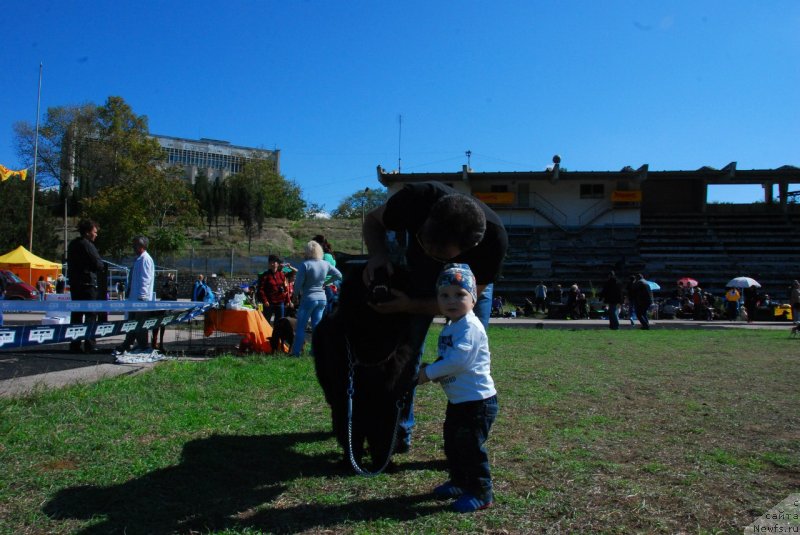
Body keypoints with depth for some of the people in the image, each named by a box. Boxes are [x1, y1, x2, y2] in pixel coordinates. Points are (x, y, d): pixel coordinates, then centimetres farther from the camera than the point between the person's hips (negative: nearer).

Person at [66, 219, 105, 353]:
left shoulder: (72, 245, 15)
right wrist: (103, 267, 4)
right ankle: (89, 345, -6)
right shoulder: (87, 245, -13)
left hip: (74, 283, 8)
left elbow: (70, 263, 19)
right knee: (91, 314, -4)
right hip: (87, 283, -8)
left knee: (76, 314, 11)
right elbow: (98, 265, -17)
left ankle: (74, 345, 14)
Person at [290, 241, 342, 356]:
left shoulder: (305, 264, -14)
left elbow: (298, 284, -14)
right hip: (322, 299, 5)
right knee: (317, 326, 10)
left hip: (308, 299, -5)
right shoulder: (325, 264, 3)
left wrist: (297, 293, 6)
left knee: (301, 326, 3)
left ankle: (296, 352, 4)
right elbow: (338, 275, 12)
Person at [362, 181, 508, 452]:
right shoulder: (416, 197, -39)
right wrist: (378, 254, -37)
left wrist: (410, 306, -39)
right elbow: (373, 221, -16)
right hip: (416, 274, 2)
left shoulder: (494, 239, -40)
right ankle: (400, 434, 12)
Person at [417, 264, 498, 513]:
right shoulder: (449, 327, 11)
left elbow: (458, 360, -30)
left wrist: (429, 373, -19)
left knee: (470, 446, -2)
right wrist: (432, 370, -1)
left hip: (477, 400, -10)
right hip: (458, 400, 10)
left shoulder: (470, 326, -20)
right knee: (452, 443, 21)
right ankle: (460, 482, 39)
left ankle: (481, 494, 14)